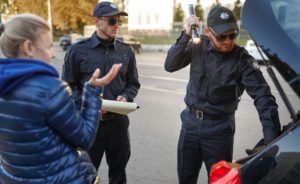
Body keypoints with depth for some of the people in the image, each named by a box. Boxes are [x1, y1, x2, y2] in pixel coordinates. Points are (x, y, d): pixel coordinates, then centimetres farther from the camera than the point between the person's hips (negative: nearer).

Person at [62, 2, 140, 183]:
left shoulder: (126, 51, 5)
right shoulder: (78, 50, -4)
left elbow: (133, 84, 10)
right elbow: (69, 86, -3)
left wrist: (125, 97, -10)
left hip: (119, 121, 3)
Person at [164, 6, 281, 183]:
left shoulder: (242, 59, -15)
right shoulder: (198, 46, -5)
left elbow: (263, 97, -22)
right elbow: (170, 65, -8)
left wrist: (274, 141, -33)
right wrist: (186, 35, -19)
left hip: (219, 129, -3)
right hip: (190, 123, 3)